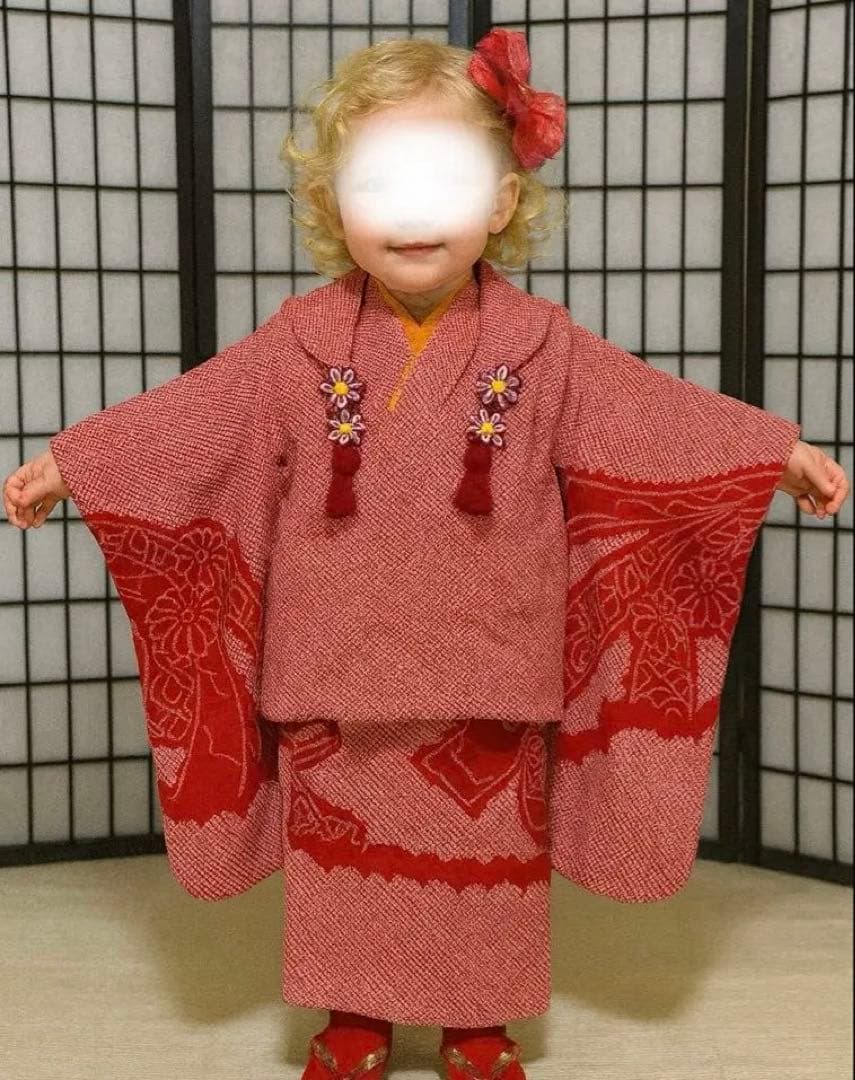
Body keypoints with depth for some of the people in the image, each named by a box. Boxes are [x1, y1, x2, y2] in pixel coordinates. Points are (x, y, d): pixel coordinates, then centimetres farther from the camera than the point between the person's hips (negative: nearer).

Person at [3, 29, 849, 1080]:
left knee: (488, 851, 13)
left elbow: (660, 413, -2)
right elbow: (185, 421, 0)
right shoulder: (299, 343, -3)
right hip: (337, 672, 1)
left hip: (485, 675, 0)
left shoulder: (542, 345, -4)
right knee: (342, 851, 13)